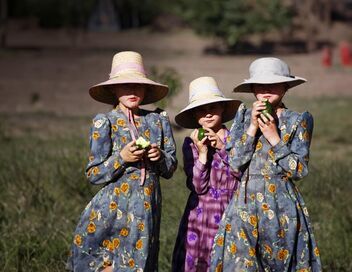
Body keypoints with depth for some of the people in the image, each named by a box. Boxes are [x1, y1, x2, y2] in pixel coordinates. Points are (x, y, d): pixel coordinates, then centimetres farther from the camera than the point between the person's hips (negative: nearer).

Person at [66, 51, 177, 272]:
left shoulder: (158, 120, 6)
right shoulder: (104, 123, -3)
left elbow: (170, 169, 11)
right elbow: (93, 174, -4)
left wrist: (160, 156, -10)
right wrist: (121, 158, -17)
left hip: (147, 209, 3)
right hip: (114, 206, -3)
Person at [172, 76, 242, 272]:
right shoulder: (191, 143, 2)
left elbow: (243, 172, -12)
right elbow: (198, 187, -5)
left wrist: (222, 147, -15)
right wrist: (202, 153, -15)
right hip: (200, 217, 1)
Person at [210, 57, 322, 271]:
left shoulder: (298, 121, 1)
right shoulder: (244, 116, 9)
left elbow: (299, 170, -5)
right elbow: (234, 162, 0)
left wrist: (273, 137, -11)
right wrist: (252, 127, -8)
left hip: (282, 206, -2)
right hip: (245, 205, 2)